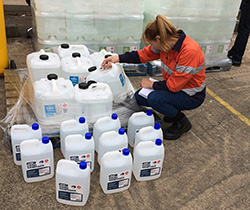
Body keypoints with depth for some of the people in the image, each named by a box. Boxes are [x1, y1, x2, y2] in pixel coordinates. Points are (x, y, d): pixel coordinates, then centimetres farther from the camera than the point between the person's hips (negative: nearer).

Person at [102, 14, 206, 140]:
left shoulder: (190, 51, -32)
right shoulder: (167, 43, -8)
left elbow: (174, 85, -29)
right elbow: (144, 54, 2)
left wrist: (152, 84, -15)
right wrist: (118, 58, -4)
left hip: (191, 95, -8)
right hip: (174, 86, 8)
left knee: (154, 98, -30)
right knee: (138, 98, -1)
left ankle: (182, 123, -4)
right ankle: (173, 110, 16)